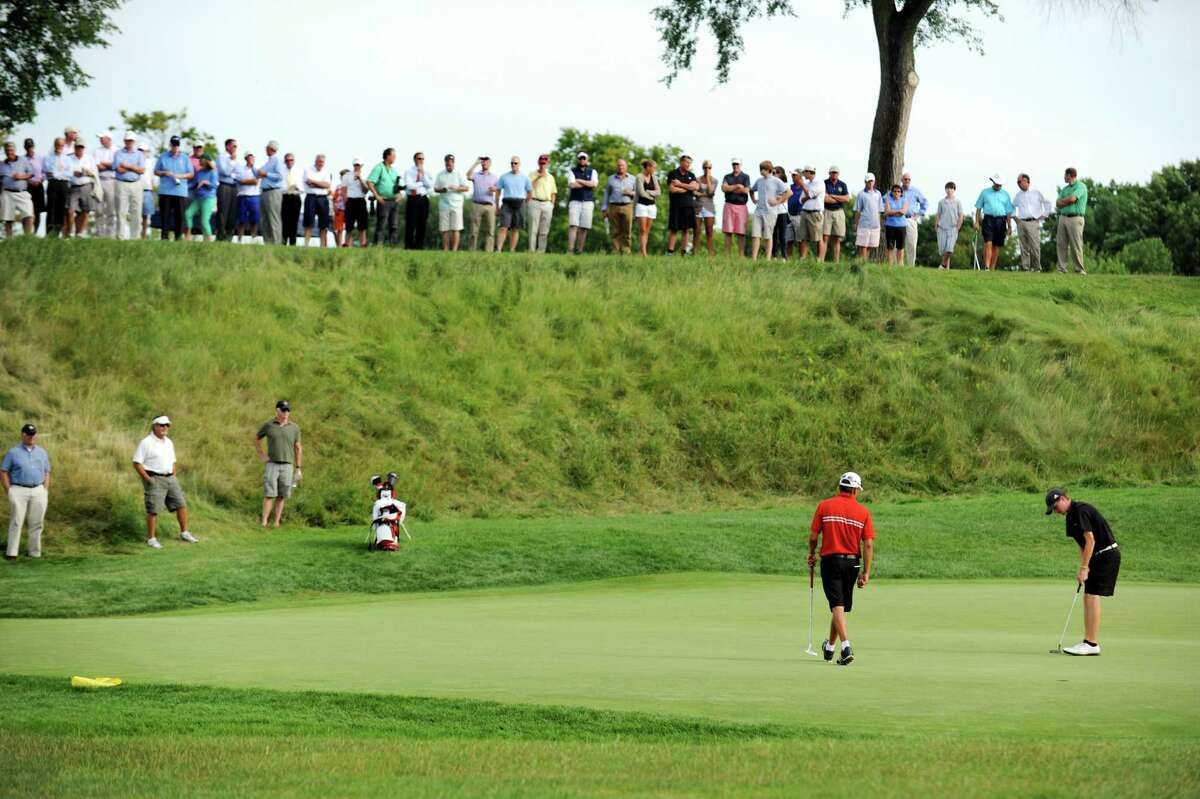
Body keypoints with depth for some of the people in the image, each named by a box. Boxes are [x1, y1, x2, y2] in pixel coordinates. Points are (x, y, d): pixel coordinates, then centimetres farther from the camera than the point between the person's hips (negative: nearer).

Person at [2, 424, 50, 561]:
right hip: (19, 491, -3)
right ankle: (11, 553, -7)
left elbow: (47, 473, 17)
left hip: (38, 491, 3)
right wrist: (9, 491, -6)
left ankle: (35, 553, 9)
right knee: (16, 523, -7)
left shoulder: (42, 453, 14)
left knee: (37, 524, 3)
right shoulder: (13, 452, 3)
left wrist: (45, 491, 5)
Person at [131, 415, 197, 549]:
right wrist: (148, 480, -16)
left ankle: (184, 534, 14)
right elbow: (136, 463, -12)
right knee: (153, 510, -7)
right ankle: (151, 539, -1)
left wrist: (173, 477, 10)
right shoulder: (146, 443, -9)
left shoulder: (169, 443, 13)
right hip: (154, 480, -7)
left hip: (169, 478, 7)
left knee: (181, 504, 4)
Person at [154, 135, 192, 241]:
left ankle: (178, 237, 1)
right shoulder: (163, 157, 11)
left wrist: (181, 176, -9)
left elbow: (190, 174, 10)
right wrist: (164, 173, -7)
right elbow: (156, 171, 13)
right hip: (165, 191, 0)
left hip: (180, 191, 0)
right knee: (165, 214, -5)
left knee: (179, 215, -3)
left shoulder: (185, 158, 11)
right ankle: (164, 237, -3)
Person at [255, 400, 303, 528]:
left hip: (287, 466, 1)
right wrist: (260, 455, 4)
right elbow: (257, 438, 15)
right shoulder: (268, 425, -1)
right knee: (269, 494, -9)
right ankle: (264, 523, -8)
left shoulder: (294, 427, 2)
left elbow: (298, 448, 8)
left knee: (281, 496, 3)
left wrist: (298, 468, 5)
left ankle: (276, 523, 9)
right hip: (271, 465, -1)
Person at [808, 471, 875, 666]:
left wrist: (811, 555, 16)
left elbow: (813, 536, -3)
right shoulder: (863, 512, 0)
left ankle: (846, 646, -25)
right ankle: (830, 647, 31)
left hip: (830, 560, -2)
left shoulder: (824, 506, -3)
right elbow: (868, 544, -4)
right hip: (852, 562, 2)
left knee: (837, 606, -7)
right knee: (842, 606, 17)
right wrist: (866, 572, 0)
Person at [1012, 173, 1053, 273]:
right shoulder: (1018, 196, 16)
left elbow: (1048, 203, 15)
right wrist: (1014, 216, 18)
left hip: (1033, 222, -3)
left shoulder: (1036, 193, 8)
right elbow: (1012, 207, 32)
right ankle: (1026, 268, -1)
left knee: (1035, 246, -11)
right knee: (1024, 247, -3)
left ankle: (1036, 267, -3)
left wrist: (1044, 215, 8)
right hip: (1021, 223, 3)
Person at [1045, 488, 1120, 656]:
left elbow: (1090, 540, -22)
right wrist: (1083, 569, 5)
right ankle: (1088, 641, 12)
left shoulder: (1081, 511, -17)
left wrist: (1083, 568, -19)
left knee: (1092, 596, -11)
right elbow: (1082, 545, 16)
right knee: (1087, 596, 9)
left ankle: (1092, 644, -11)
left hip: (1107, 555, -10)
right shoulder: (1071, 515, 14)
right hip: (1098, 556, 10)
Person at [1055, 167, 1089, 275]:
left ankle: (1080, 269, -4)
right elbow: (1058, 204, 12)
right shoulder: (1065, 188, 20)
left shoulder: (1081, 186, -2)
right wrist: (1068, 201, -5)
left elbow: (1072, 198, -15)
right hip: (1063, 217, 7)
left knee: (1076, 245, -8)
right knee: (1062, 244, 0)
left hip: (1075, 218, -7)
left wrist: (1062, 201, 3)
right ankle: (1061, 269, 1)